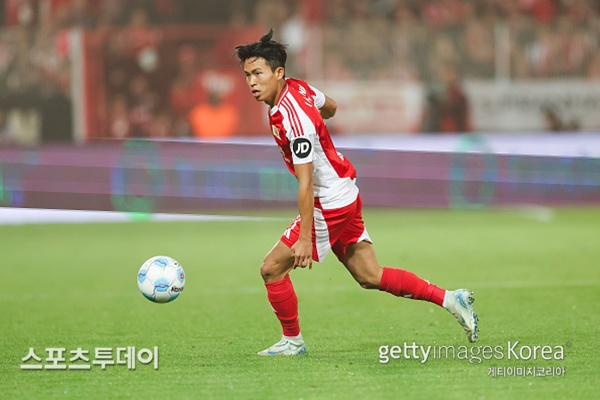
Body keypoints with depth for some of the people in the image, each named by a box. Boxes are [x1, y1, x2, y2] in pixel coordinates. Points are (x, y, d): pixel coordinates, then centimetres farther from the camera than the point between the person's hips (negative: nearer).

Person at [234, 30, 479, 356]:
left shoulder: (294, 118, -27)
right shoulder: (297, 87, 0)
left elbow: (305, 183, -27)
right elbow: (330, 107, 23)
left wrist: (304, 238, -27)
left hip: (330, 205, -10)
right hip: (347, 195, 10)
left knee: (272, 268, -3)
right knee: (370, 277, 13)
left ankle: (292, 341, 12)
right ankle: (450, 299, 14)